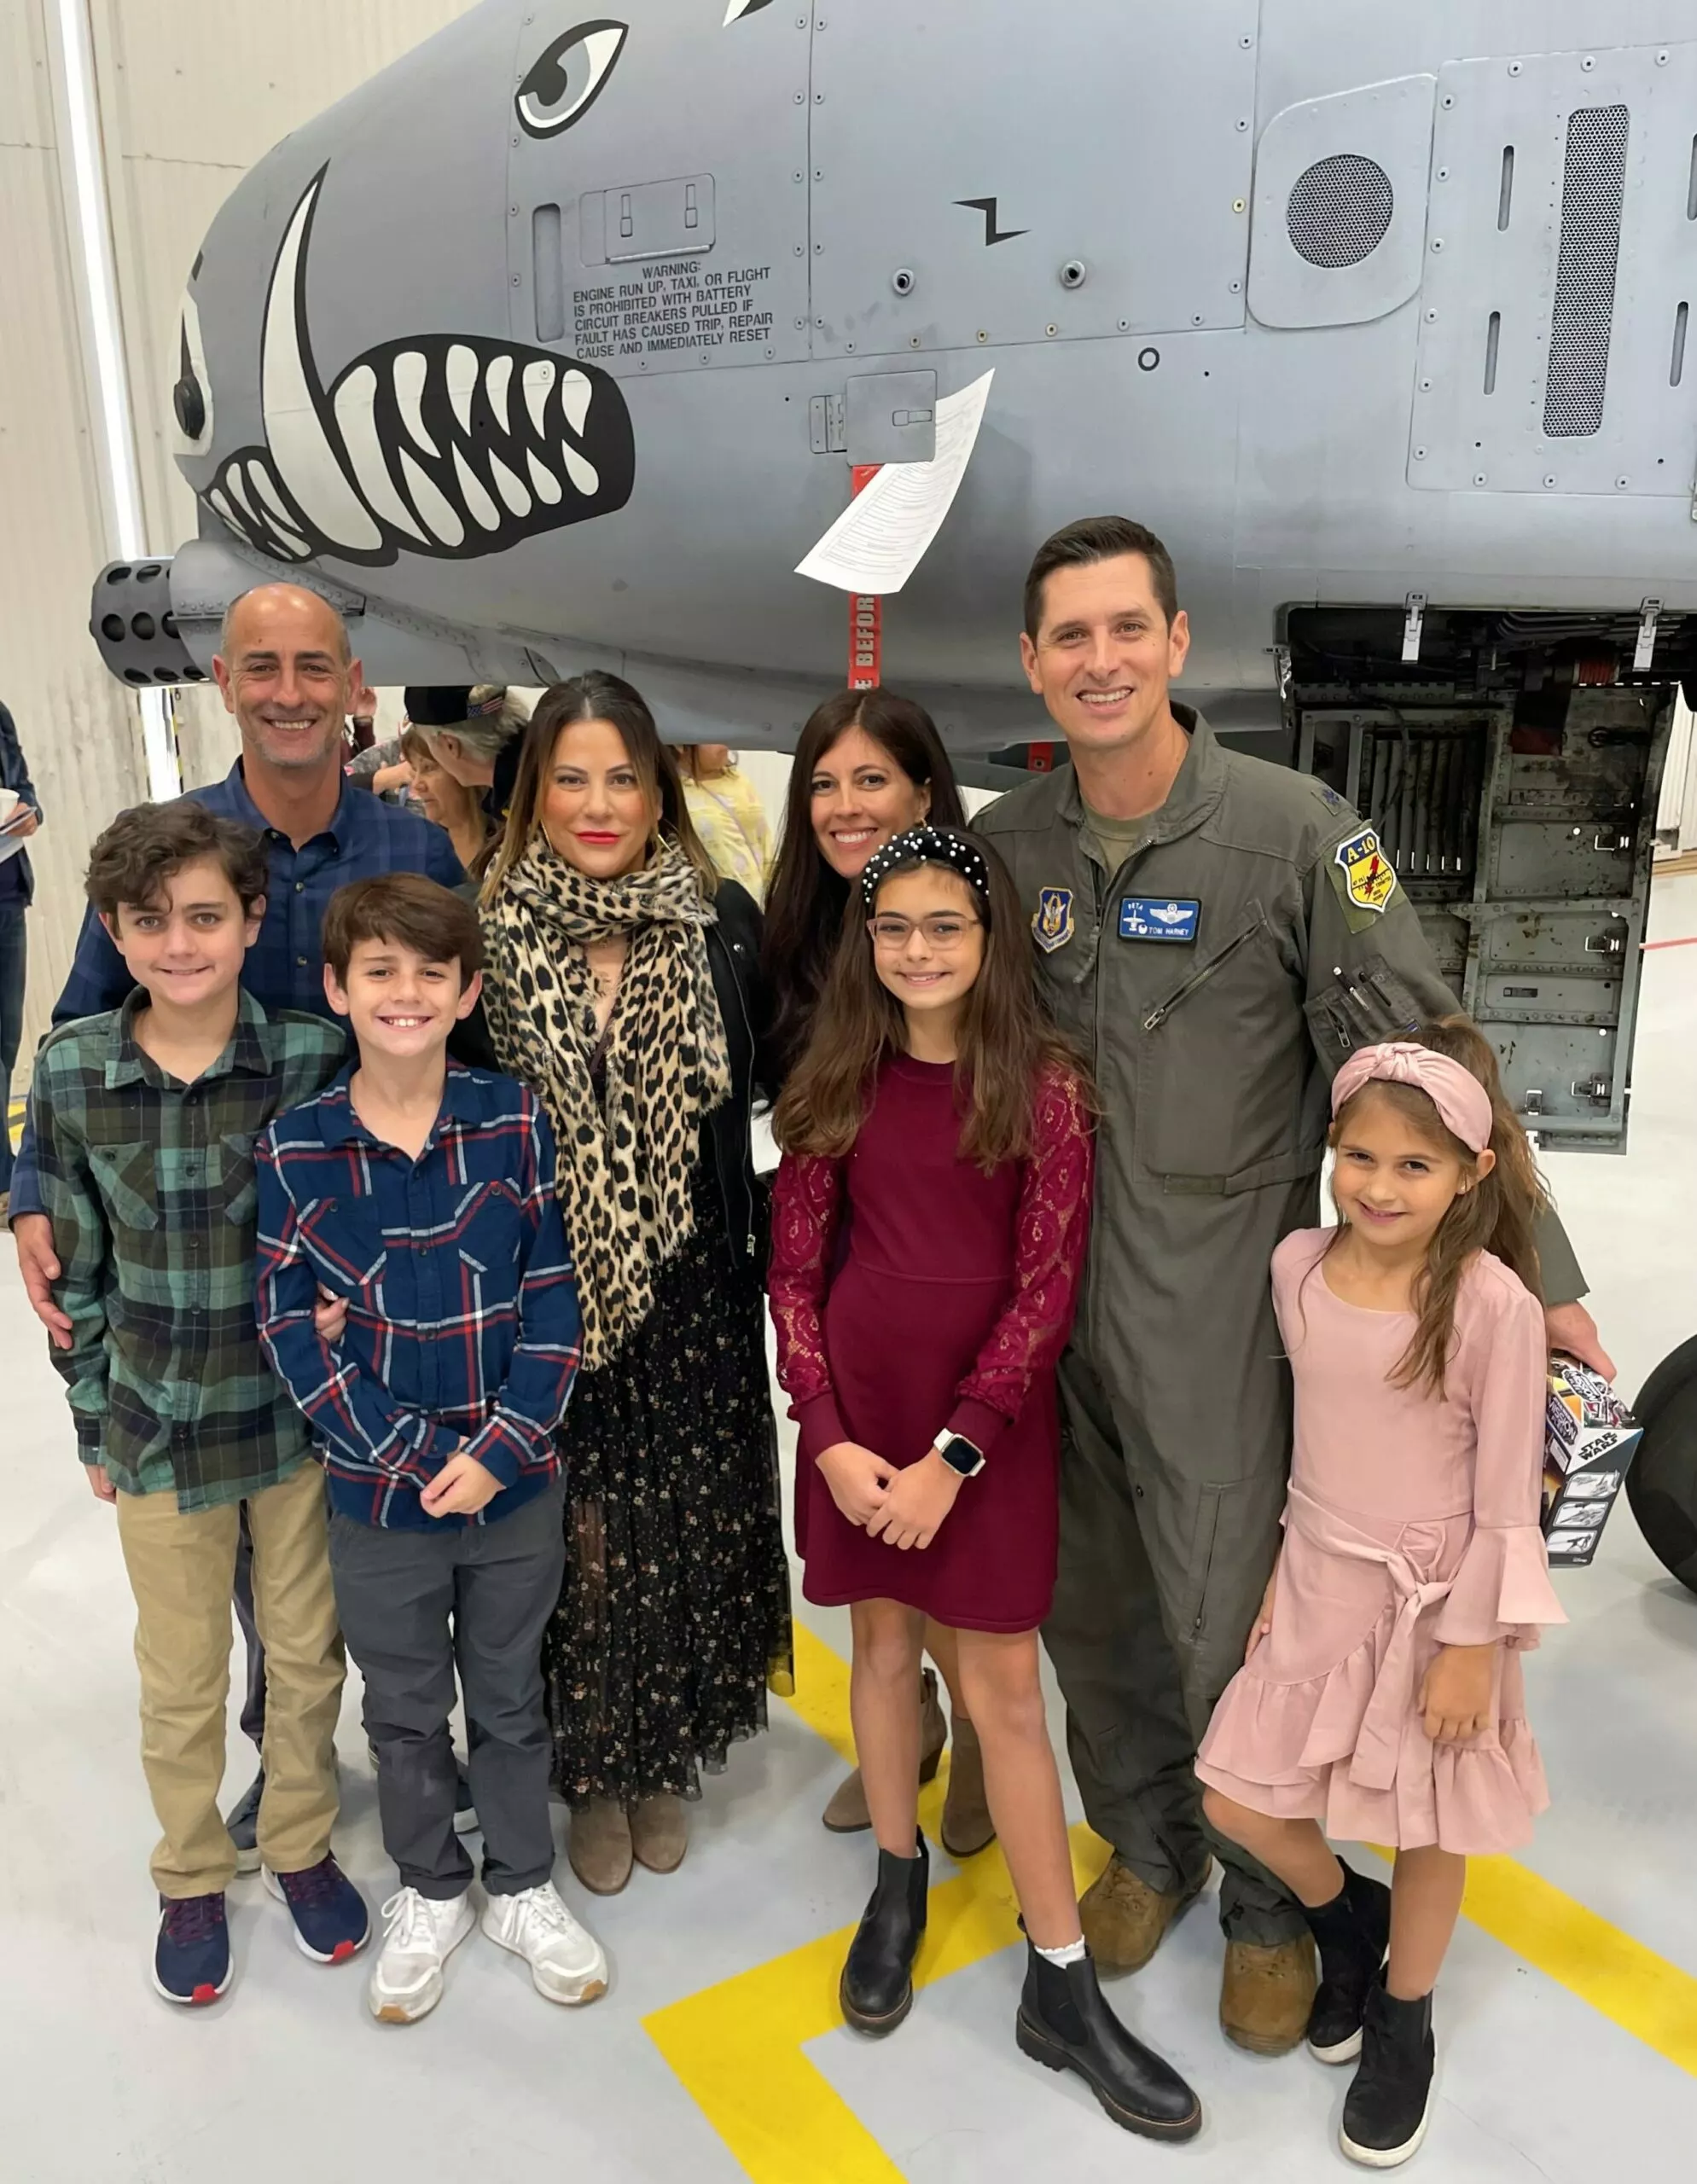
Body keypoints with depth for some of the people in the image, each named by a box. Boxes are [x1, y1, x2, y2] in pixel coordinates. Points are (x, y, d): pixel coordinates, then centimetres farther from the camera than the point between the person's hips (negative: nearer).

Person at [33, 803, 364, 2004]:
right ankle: (191, 1879, 41)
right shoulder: (71, 1071, -8)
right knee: (182, 1673, 17)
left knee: (308, 1651, 16)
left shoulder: (315, 1057, -14)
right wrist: (94, 1420, 5)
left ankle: (301, 1847, 42)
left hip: (297, 1411, -1)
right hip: (158, 1419, 1)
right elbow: (75, 1262, 1)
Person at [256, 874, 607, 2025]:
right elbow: (290, 1329, -9)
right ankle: (430, 1890, 43)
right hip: (378, 1494, 0)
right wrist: (415, 1455, -15)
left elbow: (555, 1297, -8)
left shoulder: (515, 1121, -10)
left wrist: (500, 1445, -16)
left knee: (511, 1698, 19)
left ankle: (525, 1886, 41)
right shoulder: (294, 1148, -10)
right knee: (405, 1711, 20)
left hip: (517, 1485, 0)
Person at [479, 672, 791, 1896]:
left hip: (690, 1293, 1)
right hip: (544, 1291, 0)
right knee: (579, 1534, 9)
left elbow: (782, 1086, 1)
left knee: (686, 1530, 11)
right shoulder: (492, 931, -4)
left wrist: (771, 1254, -4)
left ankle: (667, 1759, 36)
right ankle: (593, 1767, 33)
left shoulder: (725, 921, -3)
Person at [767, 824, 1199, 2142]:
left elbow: (1047, 1288, -10)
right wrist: (831, 1436, -8)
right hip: (855, 1411, 3)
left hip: (993, 1414, -2)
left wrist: (951, 1455, -13)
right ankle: (900, 1879, 41)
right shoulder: (836, 1082, -1)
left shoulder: (1044, 1086, -9)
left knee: (1005, 1687, 5)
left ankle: (1062, 1984, 20)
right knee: (882, 1645, 17)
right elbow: (795, 1269, 1)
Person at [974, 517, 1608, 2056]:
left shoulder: (1296, 832, -10)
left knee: (1232, 1624, 5)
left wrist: (1533, 1270, -10)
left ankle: (1271, 1906, 34)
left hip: (1216, 1311, -4)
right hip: (1040, 1300, 4)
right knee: (1087, 1608, 17)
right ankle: (1148, 1847, 44)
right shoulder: (1005, 846, 3)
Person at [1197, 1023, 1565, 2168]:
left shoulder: (1493, 1304, -21)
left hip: (1437, 1601, -4)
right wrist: (1292, 1565, 11)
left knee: (1428, 1829, 14)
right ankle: (1346, 1916, 42)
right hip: (1321, 1583, 5)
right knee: (1236, 1799, 9)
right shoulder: (1296, 1266, -7)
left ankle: (1403, 2025, 42)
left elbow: (1507, 1495, -14)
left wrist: (1474, 1645, -11)